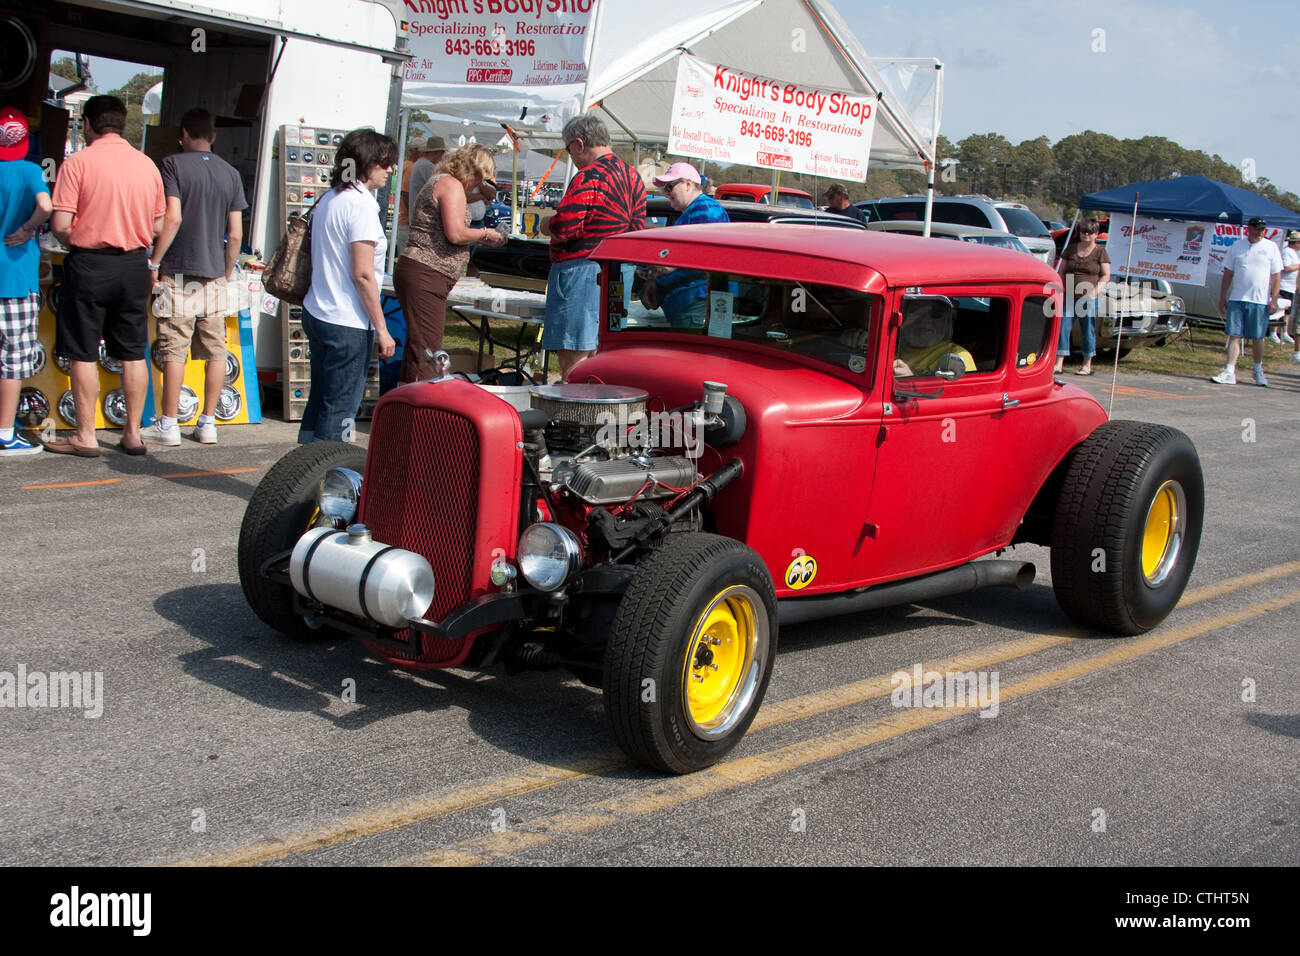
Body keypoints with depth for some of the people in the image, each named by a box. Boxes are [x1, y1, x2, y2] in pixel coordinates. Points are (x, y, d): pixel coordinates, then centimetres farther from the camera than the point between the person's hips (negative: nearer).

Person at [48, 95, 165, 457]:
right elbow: (159, 226, 7)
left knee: (82, 354, 4)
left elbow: (61, 225, -13)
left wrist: (76, 242, 7)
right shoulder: (147, 164, 5)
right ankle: (133, 433, 14)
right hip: (134, 265, 4)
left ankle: (85, 437, 7)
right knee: (133, 353, 10)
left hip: (89, 264, -4)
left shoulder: (78, 162, -9)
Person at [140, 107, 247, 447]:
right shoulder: (230, 173, 9)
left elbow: (172, 218, -15)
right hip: (214, 275, 4)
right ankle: (208, 423, 10)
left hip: (179, 272, -4)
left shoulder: (174, 165, -3)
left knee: (174, 351, -2)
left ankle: (169, 424, 1)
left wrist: (154, 262, -7)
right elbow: (235, 234, 7)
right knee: (215, 352, 7)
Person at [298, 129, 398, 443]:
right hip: (347, 323, -9)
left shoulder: (329, 199, 12)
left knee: (320, 400, 17)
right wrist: (381, 329, -14)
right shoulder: (361, 205, -15)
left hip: (316, 313, 9)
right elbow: (363, 275, -19)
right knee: (340, 408, -1)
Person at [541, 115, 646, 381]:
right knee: (599, 353, 15)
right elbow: (637, 227, 16)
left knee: (572, 357, -6)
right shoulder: (633, 176, 12)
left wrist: (546, 225, 0)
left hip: (581, 272, -9)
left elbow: (564, 228, -20)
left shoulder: (589, 177, -15)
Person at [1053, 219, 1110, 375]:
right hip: (1068, 297, 3)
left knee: (1088, 330, 2)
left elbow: (1106, 275, -2)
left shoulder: (1100, 251, 3)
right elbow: (1061, 271, 15)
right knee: (1063, 328, -4)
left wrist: (1096, 289, -17)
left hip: (1089, 298, -3)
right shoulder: (1071, 249, 12)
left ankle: (1087, 365, 12)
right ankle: (1059, 364, -1)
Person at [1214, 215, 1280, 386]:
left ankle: (1258, 370, 24)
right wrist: (1222, 298, 8)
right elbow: (1228, 274, 11)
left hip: (1260, 301, -1)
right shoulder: (1236, 246, 8)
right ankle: (1230, 372, -6)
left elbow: (1276, 276, 2)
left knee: (1257, 338, 5)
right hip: (1236, 299, 1)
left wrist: (1274, 300, -5)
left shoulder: (1271, 248, 3)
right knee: (1234, 335, -4)